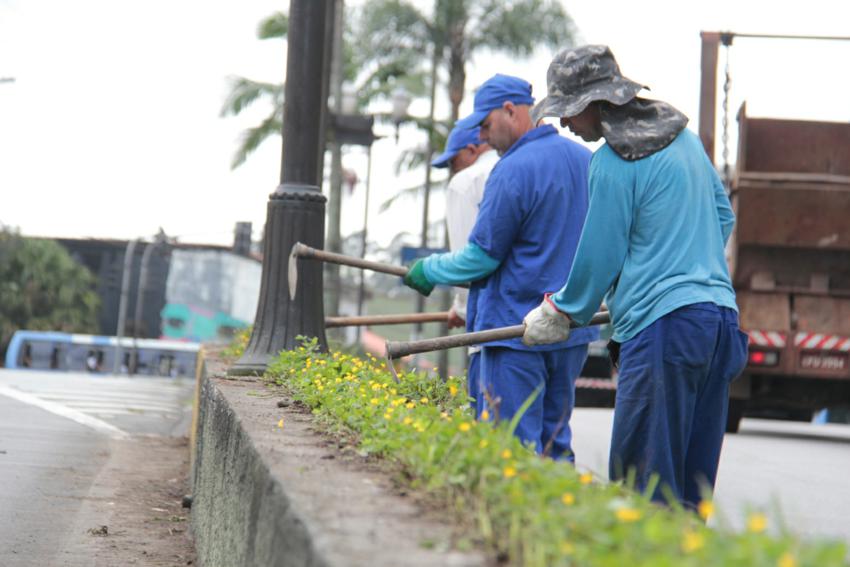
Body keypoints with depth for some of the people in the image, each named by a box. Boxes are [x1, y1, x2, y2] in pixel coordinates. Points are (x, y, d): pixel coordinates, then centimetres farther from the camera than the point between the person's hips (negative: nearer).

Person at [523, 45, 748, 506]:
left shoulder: (613, 164, -9)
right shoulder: (684, 135, 16)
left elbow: (600, 256, -2)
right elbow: (724, 217, 24)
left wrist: (563, 312, 13)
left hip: (662, 328, -9)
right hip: (720, 312, 9)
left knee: (638, 479, -6)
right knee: (693, 479, 9)